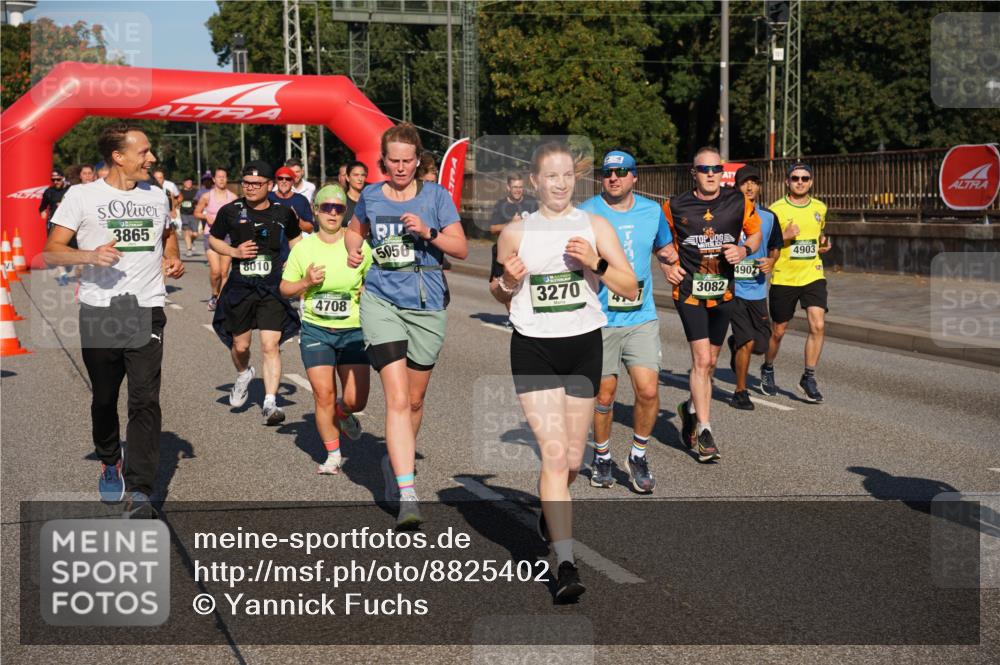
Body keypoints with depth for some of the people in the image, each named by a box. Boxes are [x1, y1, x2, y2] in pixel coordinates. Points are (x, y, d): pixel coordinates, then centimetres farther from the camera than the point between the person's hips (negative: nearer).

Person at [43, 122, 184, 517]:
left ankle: (139, 492, -11)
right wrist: (91, 255, -22)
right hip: (99, 311, -1)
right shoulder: (82, 196, -1)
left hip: (146, 310, 2)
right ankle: (110, 462, 38)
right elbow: (52, 252, -4)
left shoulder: (155, 196, 12)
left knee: (145, 401, -9)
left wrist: (173, 260, 12)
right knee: (104, 398, 13)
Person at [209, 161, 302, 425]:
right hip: (240, 287, 1)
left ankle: (270, 404, -12)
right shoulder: (231, 211, -2)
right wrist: (234, 251, -8)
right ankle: (243, 374, 47)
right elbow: (213, 239, 11)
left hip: (273, 287, -1)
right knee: (240, 346, 13)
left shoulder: (283, 212, 2)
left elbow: (295, 239, 19)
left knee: (271, 346, -13)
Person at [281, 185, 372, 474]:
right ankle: (333, 455, 15)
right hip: (315, 330, 0)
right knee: (323, 395, -5)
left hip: (353, 330, 0)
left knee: (356, 400, -7)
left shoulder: (359, 246, -2)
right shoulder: (303, 248, 0)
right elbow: (285, 288, 8)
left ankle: (343, 413, 32)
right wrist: (306, 282, -11)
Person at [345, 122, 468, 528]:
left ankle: (396, 463, 39)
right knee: (397, 398, -15)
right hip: (382, 301, -1)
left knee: (414, 400, 13)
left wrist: (428, 232, -18)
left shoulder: (435, 195, 2)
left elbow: (461, 249, -2)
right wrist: (352, 250, 6)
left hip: (428, 305, 1)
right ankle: (407, 495, -20)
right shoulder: (371, 196, 7)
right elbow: (355, 229, 27)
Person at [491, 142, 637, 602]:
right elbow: (499, 296, 14)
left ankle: (549, 509, 46)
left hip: (584, 346, 2)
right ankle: (566, 565, -12)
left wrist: (596, 264, -17)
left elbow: (630, 289, -1)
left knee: (571, 460, 11)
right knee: (553, 454, -12)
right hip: (533, 348, -1)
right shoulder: (515, 232, 3)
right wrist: (506, 282, -8)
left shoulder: (595, 226, 2)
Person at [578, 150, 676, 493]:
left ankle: (638, 455, 14)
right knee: (603, 395, 6)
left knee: (648, 390, -9)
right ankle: (602, 456, 29)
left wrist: (668, 256, 5)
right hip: (599, 320, -2)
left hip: (641, 317, 2)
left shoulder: (652, 211, 6)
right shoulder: (585, 213, -5)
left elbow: (664, 246, 25)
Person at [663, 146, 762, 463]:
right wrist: (669, 266, -3)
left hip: (723, 291, 3)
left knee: (710, 362, 13)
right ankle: (704, 431, -10)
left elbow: (755, 232, 13)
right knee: (702, 359, -14)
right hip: (689, 290, -3)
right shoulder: (675, 207, -3)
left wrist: (744, 250, -8)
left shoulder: (739, 202, 0)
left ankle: (691, 408, 39)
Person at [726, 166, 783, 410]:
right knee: (748, 342, -12)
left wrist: (771, 261, 0)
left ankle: (735, 345, 41)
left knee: (761, 345, 5)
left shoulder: (768, 217, 7)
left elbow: (775, 247, 20)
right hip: (733, 287, -4)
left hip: (758, 289, 4)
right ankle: (740, 393, 6)